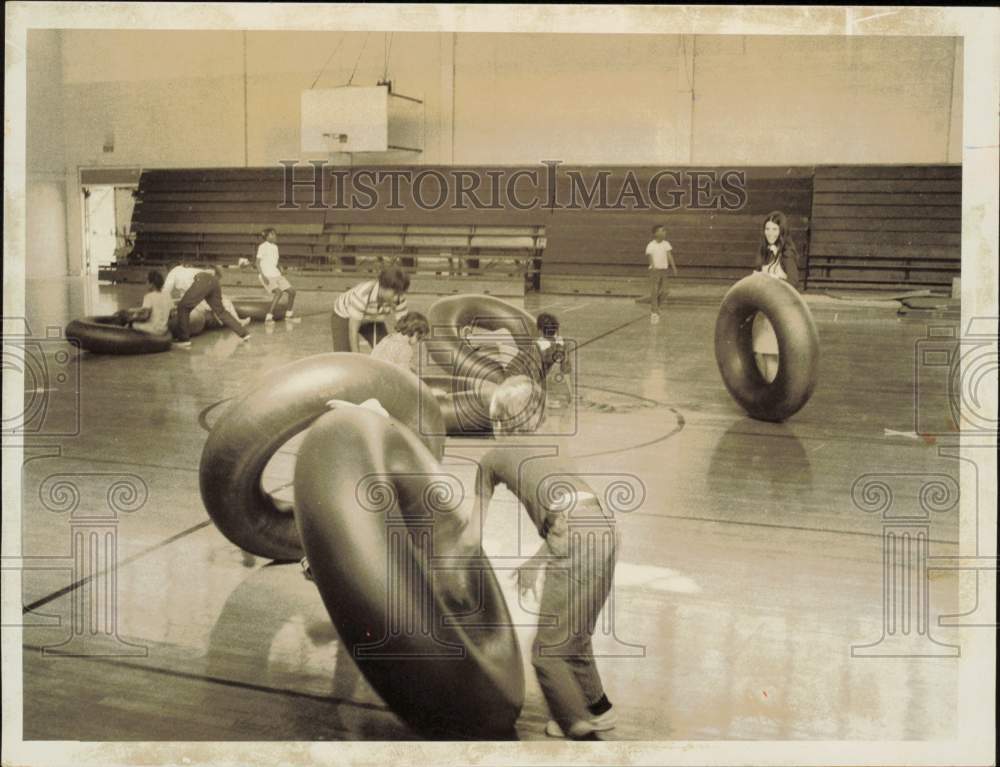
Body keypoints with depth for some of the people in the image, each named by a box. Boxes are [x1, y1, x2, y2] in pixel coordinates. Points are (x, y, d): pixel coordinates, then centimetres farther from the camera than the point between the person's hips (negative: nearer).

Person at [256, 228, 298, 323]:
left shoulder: (275, 247, 15)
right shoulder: (262, 247, -8)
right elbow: (258, 263, -11)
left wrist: (282, 275, 16)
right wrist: (263, 276, -21)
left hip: (276, 275, 8)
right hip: (266, 276, -8)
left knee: (292, 291, 3)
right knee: (279, 292, -29)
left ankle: (289, 315, 20)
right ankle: (269, 317, -24)